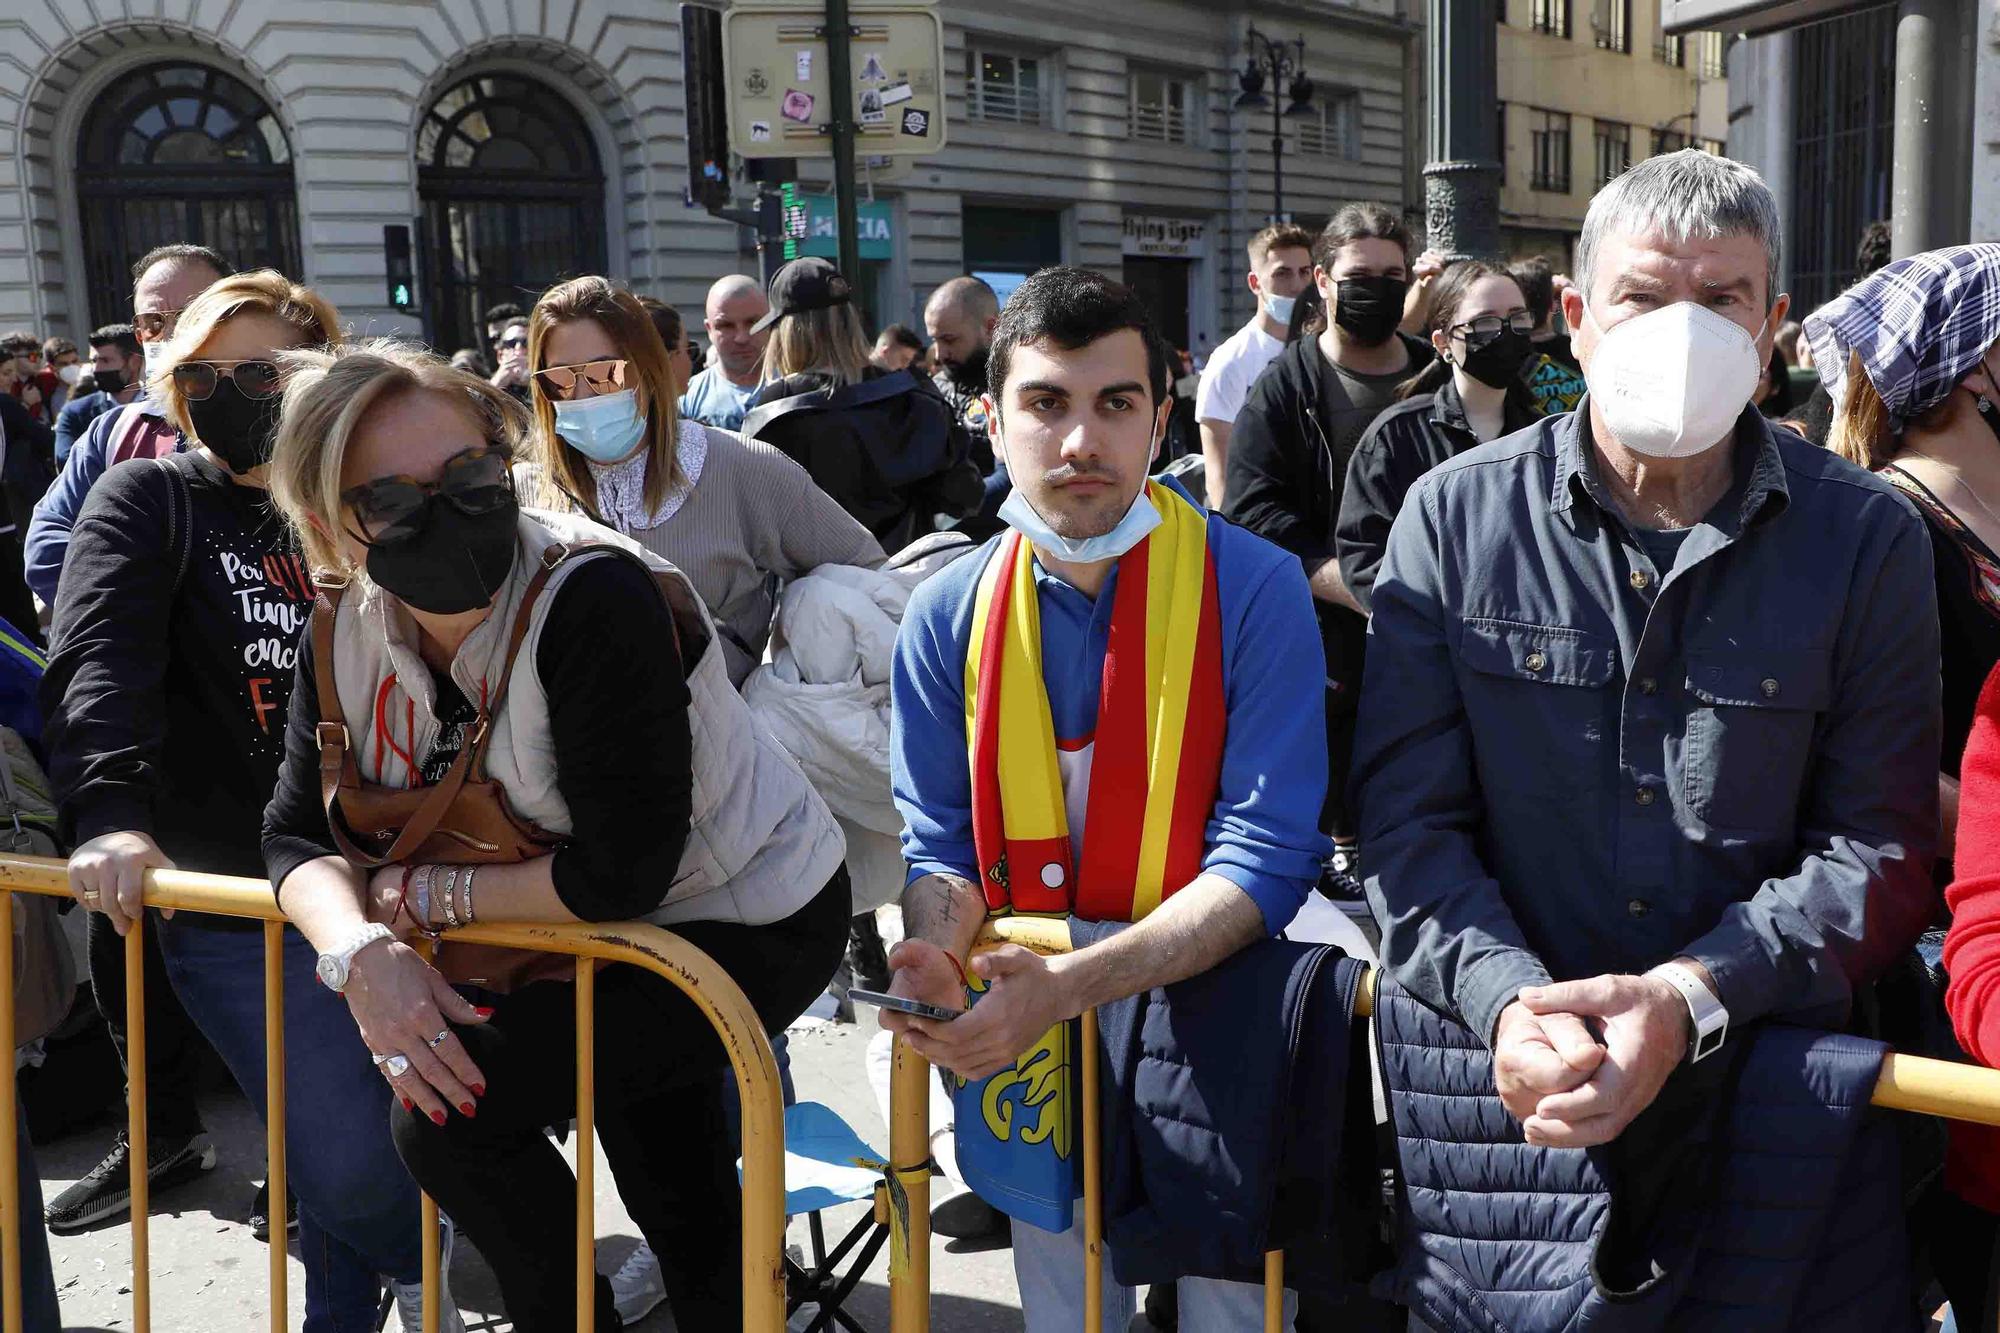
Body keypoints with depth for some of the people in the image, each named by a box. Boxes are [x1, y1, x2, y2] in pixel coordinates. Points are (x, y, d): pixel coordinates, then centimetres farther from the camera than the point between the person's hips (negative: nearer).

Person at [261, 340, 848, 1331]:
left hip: (753, 922, -7)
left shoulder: (594, 600, -33)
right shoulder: (352, 634, -11)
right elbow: (297, 834, -10)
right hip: (619, 942, 7)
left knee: (449, 1118, -17)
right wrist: (362, 951, -29)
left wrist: (422, 894, -22)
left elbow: (621, 875, -33)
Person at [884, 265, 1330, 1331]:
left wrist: (1069, 986, -30)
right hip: (1025, 1037, 3)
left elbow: (1270, 852, -18)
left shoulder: (1253, 589, -13)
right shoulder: (948, 616, -2)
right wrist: (934, 958, -23)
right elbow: (939, 845, 2)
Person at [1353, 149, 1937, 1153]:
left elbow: (1880, 847, 1)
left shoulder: (1867, 540, 4)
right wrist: (1506, 1000, -18)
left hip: (1769, 1064, 1)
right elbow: (1407, 816, 0)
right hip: (1497, 1070, 0)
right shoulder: (1454, 517, 3)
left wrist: (1689, 997, -16)